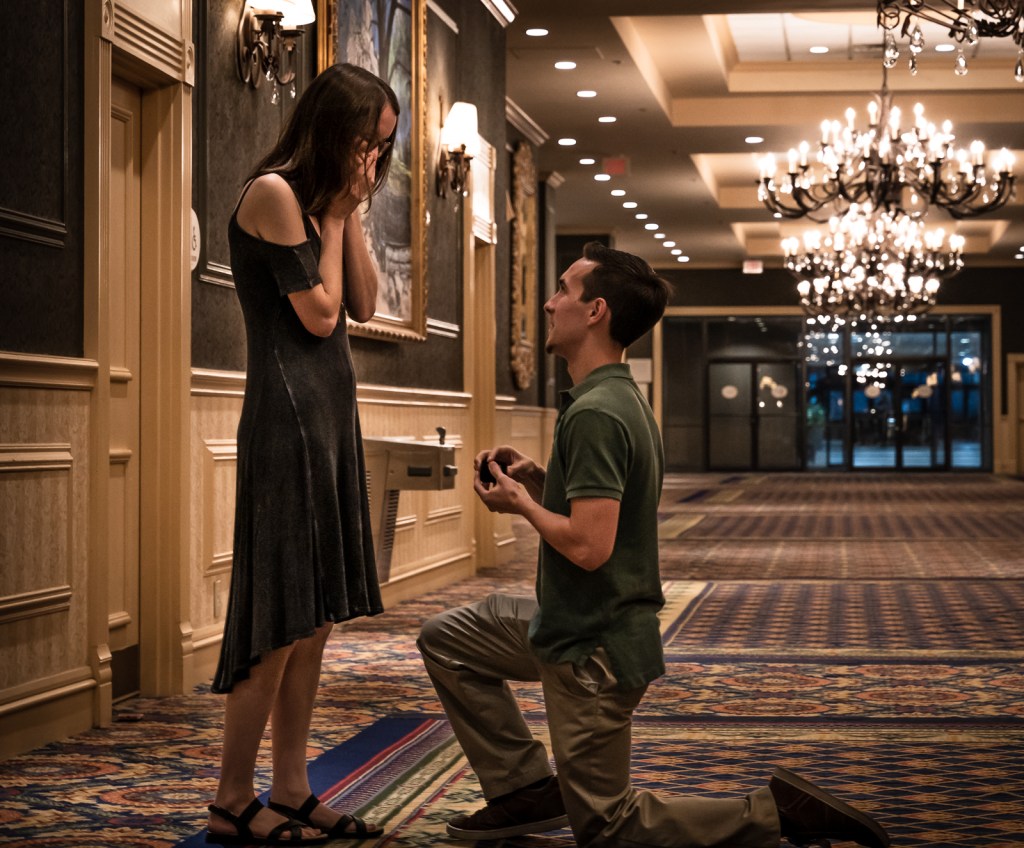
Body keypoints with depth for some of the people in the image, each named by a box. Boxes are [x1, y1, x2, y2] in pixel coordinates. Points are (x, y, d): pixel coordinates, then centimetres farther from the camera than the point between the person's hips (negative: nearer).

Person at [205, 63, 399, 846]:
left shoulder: (320, 201, 18)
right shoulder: (272, 194, -9)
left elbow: (364, 305, 12)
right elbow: (318, 314, -12)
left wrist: (350, 213, 6)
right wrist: (335, 214, -3)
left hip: (330, 411, 9)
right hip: (289, 410, -9)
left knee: (315, 617, 7)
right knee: (283, 618, -8)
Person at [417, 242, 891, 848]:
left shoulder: (594, 413, -24)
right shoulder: (623, 396, 8)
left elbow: (588, 546, -30)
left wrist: (521, 503, -13)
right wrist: (539, 481, 4)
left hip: (593, 650, -10)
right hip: (575, 625, 10)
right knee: (446, 638, 21)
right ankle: (528, 789, 19)